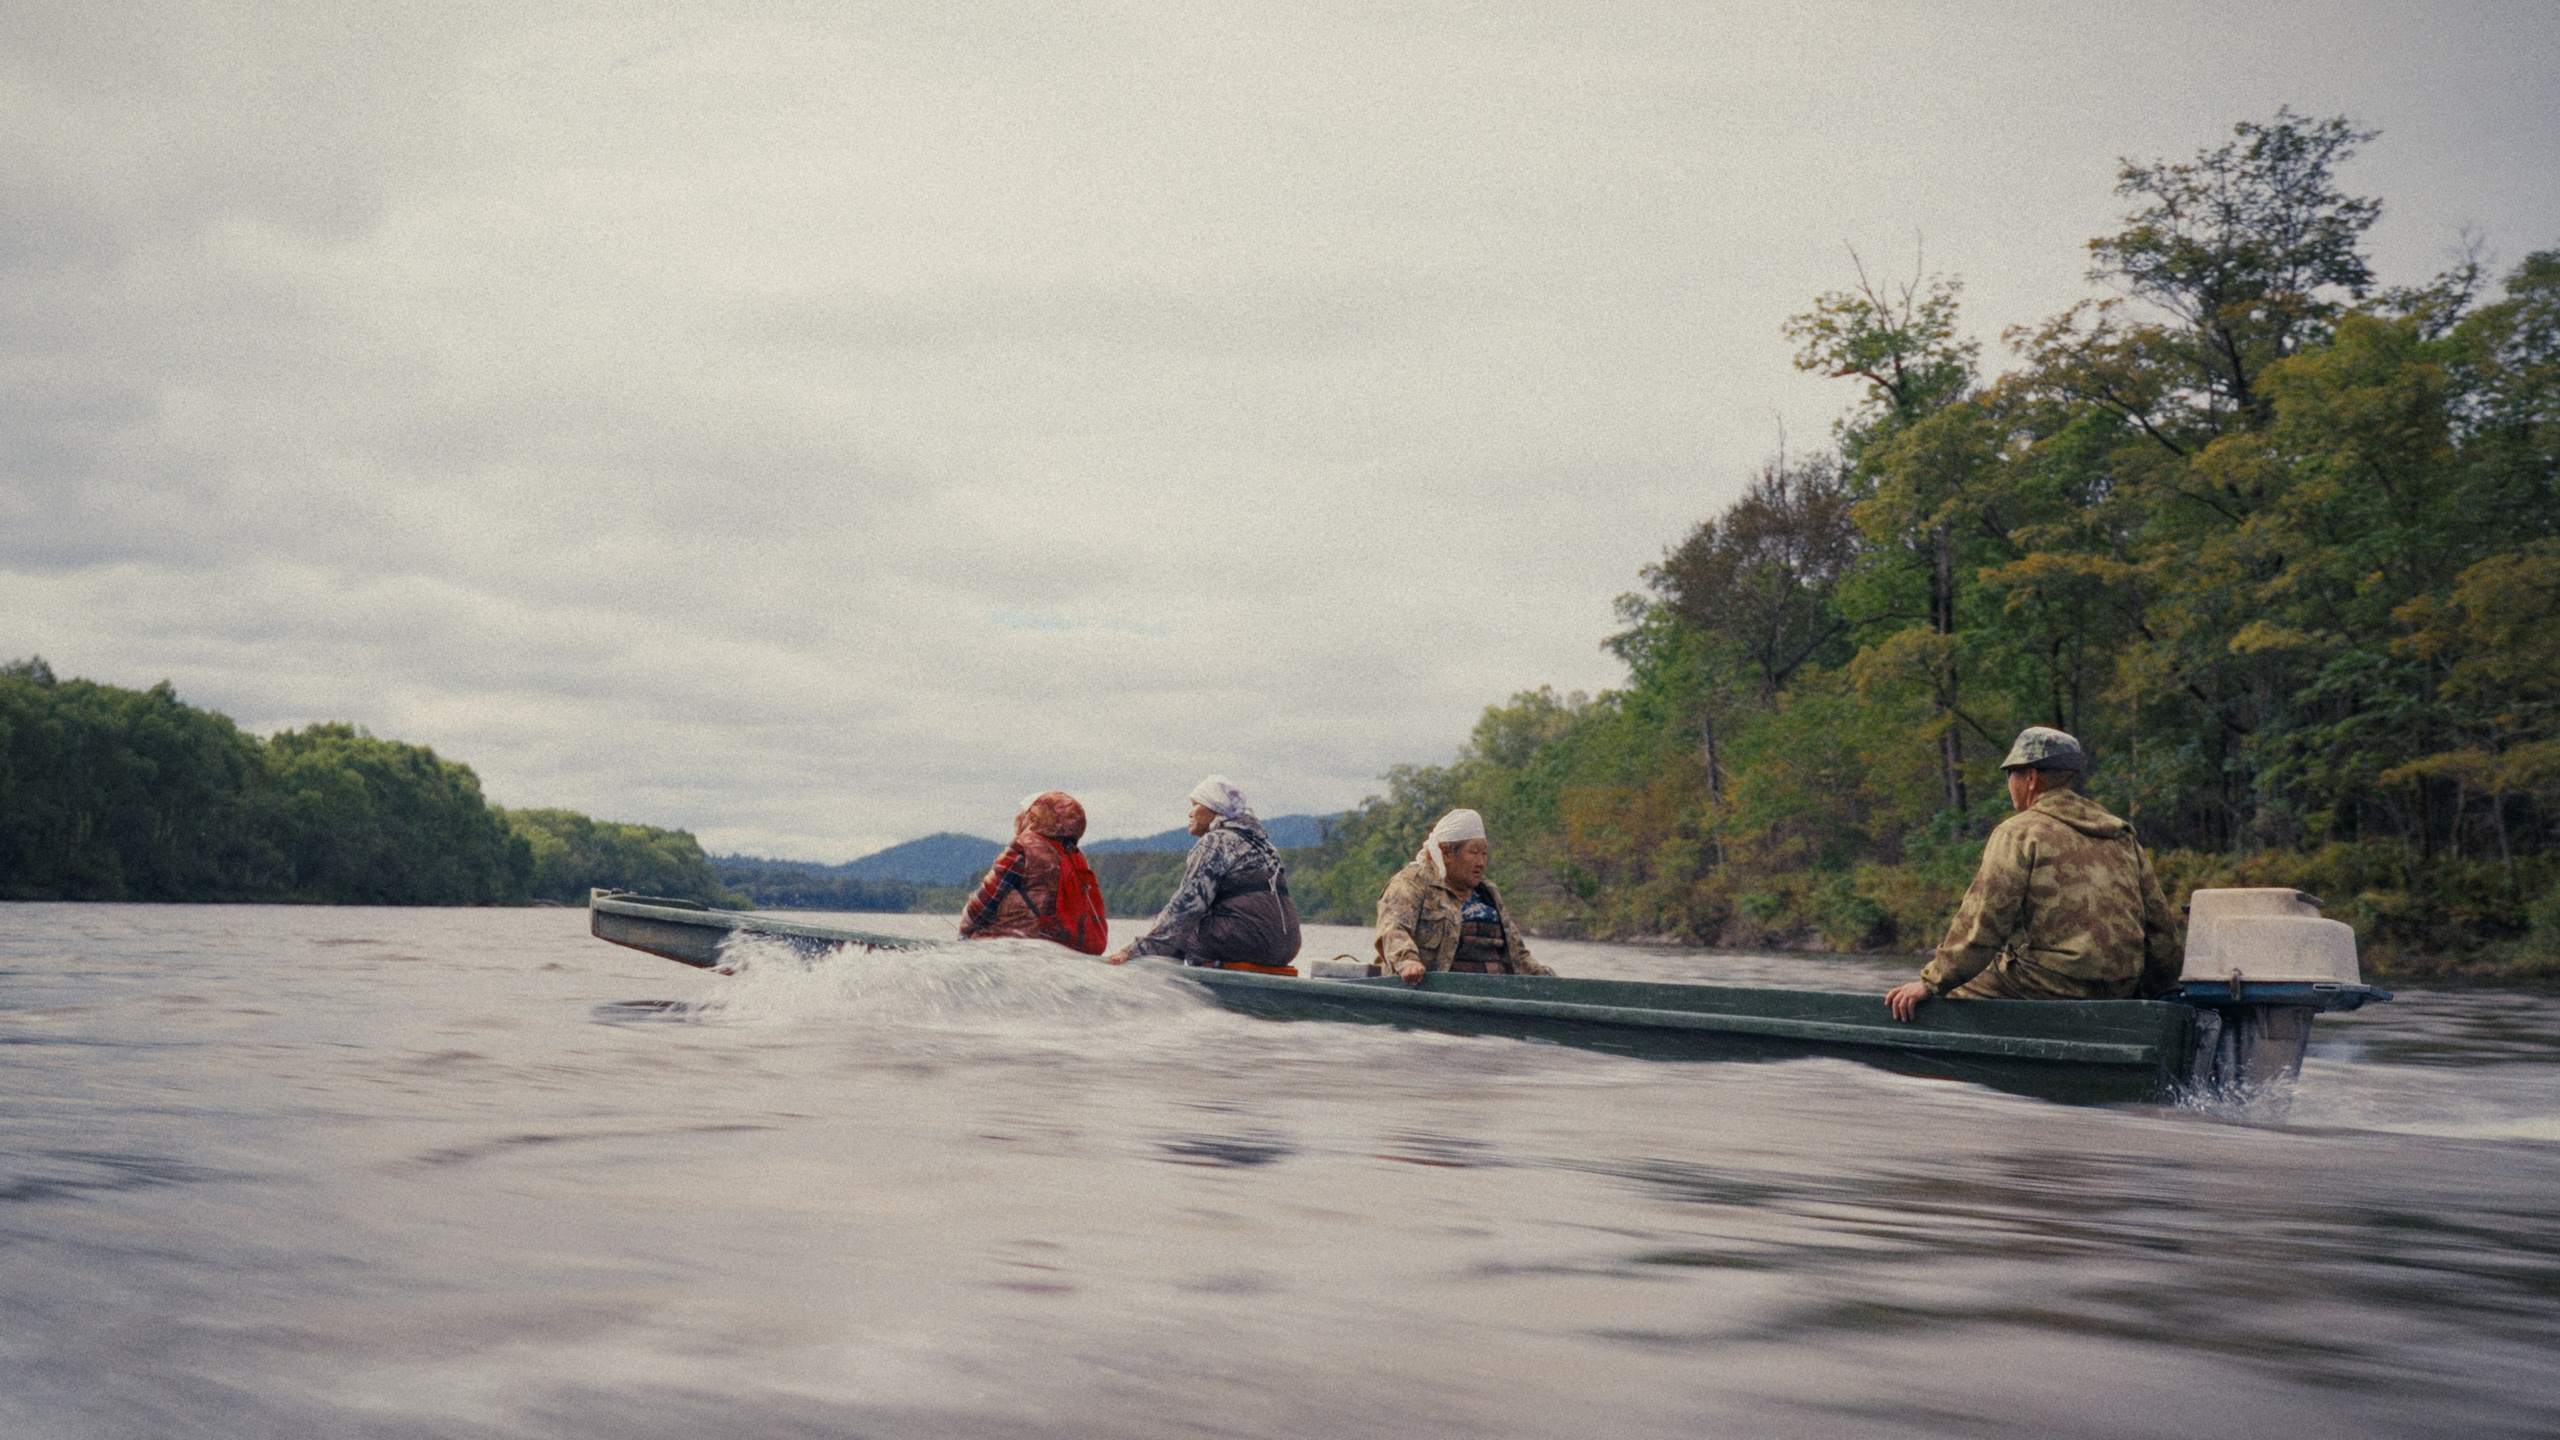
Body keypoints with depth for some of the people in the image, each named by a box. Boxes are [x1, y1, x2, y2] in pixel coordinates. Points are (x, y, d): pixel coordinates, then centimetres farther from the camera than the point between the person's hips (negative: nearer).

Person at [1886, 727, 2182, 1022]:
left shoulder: (2019, 833, -5)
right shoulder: (2124, 838, 16)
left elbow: (1982, 921, -13)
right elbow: (2160, 923, 18)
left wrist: (1932, 983, -10)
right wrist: (2149, 991, 31)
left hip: (2050, 985, -8)